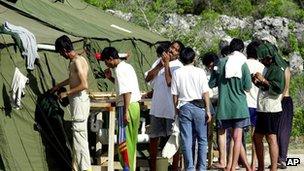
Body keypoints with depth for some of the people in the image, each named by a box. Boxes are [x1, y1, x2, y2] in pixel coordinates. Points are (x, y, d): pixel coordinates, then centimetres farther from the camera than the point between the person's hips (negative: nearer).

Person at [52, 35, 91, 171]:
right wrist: (59, 85, 38)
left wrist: (66, 93, -16)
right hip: (79, 100, 10)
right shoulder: (79, 59, 12)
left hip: (79, 100, -10)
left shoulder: (76, 62, -18)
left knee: (79, 134, -7)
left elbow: (84, 85, -25)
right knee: (80, 135, 14)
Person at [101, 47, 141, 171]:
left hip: (127, 107, -10)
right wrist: (110, 78, 17)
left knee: (123, 140, -4)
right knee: (131, 140, 15)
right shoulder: (127, 66, 15)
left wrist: (126, 112, -23)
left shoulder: (120, 70, -15)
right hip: (134, 105, 10)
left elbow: (126, 92, -22)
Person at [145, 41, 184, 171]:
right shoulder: (159, 61, 9)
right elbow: (148, 78, 3)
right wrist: (160, 65, -8)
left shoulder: (178, 66, -10)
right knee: (153, 138, 14)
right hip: (157, 107, 6)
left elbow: (170, 82, -22)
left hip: (171, 109, -6)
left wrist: (167, 64, -16)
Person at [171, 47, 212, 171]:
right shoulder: (200, 72, -3)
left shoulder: (177, 73, 0)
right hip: (199, 106, -1)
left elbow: (175, 95, 2)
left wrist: (176, 109, 13)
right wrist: (208, 110, 0)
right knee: (202, 139, 9)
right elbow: (205, 93, -4)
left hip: (184, 107, 1)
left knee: (186, 141, 3)